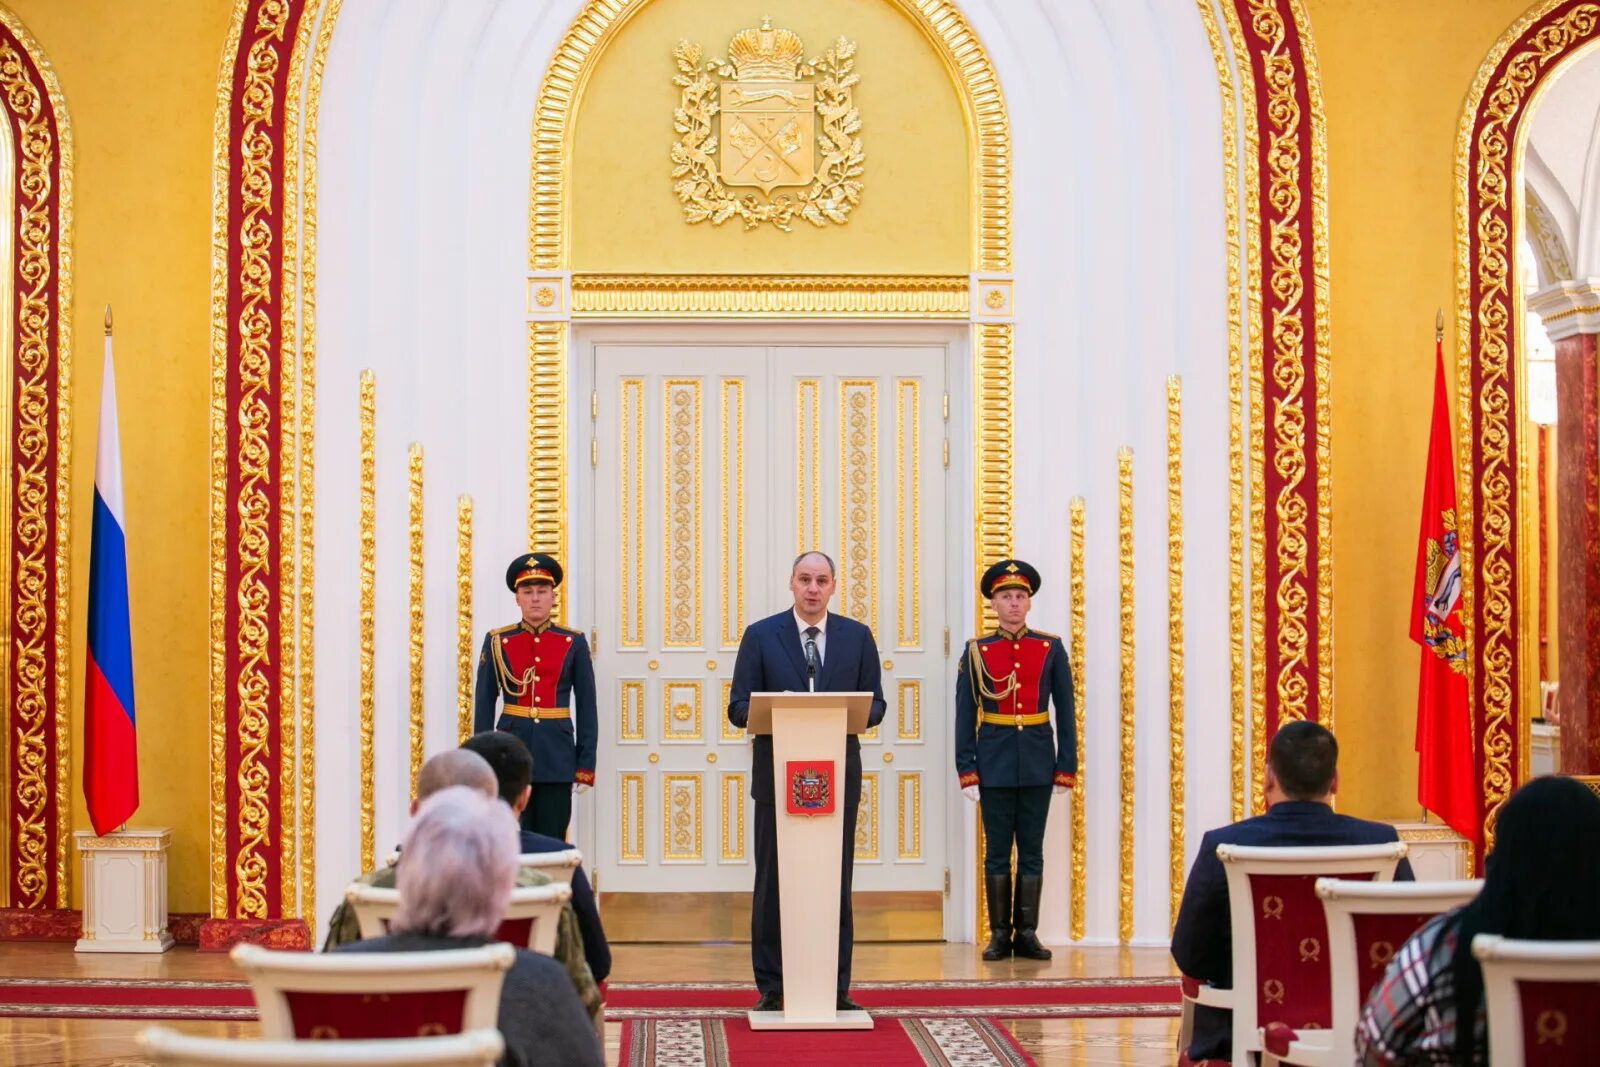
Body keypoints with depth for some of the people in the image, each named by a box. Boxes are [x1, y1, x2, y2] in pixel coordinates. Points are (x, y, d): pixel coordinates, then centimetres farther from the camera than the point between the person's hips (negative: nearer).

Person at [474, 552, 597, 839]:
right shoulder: (497, 642, 3)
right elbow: (483, 706, 5)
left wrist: (585, 766, -1)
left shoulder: (573, 643, 4)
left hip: (557, 754, 0)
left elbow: (587, 708, 4)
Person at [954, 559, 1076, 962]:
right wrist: (966, 770, -5)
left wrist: (1066, 767, -1)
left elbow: (1066, 713, 4)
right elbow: (965, 716, 2)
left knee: (1032, 852, 4)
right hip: (995, 763, -1)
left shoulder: (1051, 649, 4)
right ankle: (999, 934, 9)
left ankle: (1027, 933, 10)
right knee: (997, 852, 3)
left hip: (1038, 762, 1)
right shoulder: (976, 652, 2)